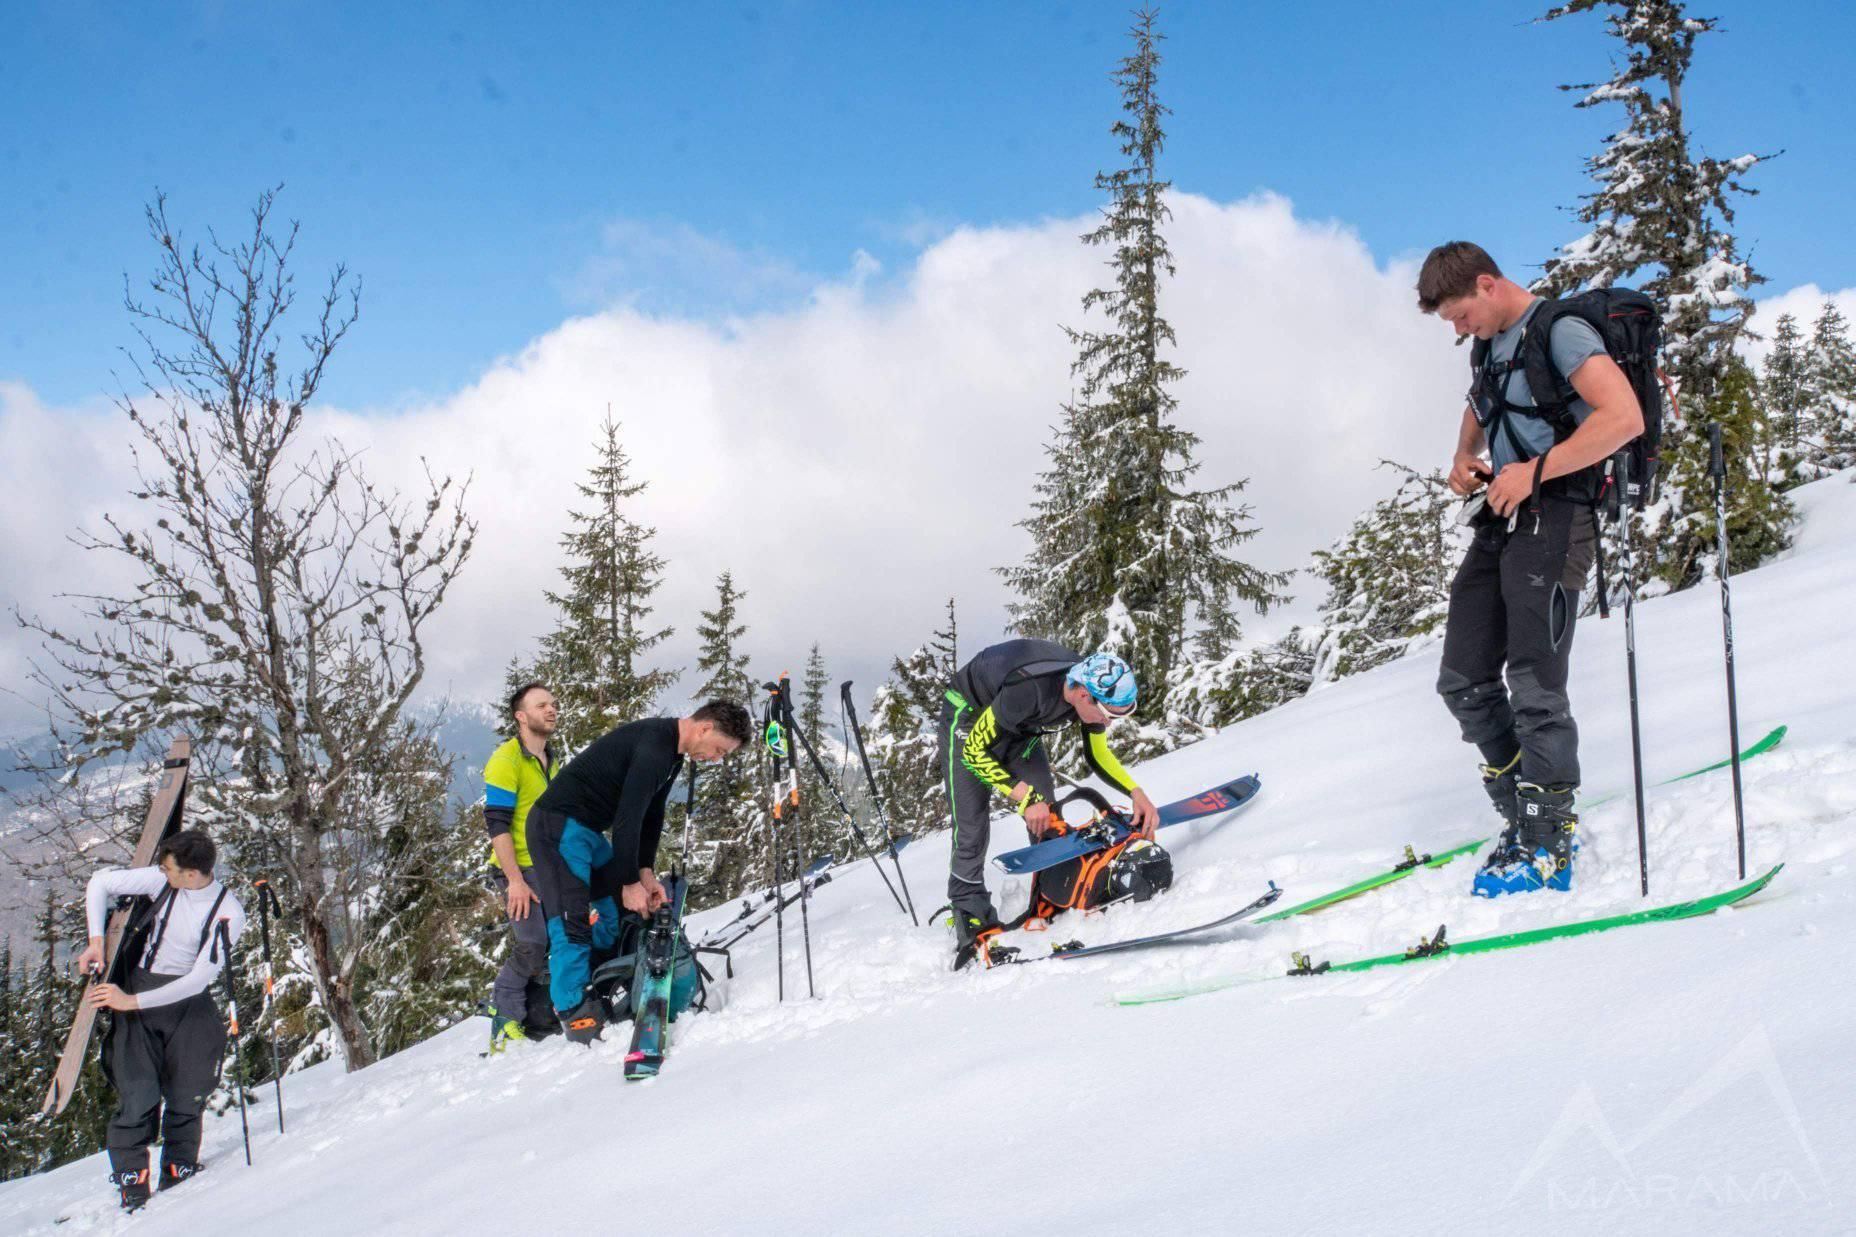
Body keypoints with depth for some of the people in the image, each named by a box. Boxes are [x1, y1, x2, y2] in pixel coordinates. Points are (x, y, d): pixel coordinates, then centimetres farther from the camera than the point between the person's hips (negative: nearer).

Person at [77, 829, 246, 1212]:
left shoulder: (229, 913, -16)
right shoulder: (162, 880, -10)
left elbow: (200, 978, -18)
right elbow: (101, 882, 3)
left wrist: (132, 1001, -19)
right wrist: (96, 940, -7)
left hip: (189, 1000, 0)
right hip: (135, 996, 0)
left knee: (186, 1096, -3)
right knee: (139, 1095, -11)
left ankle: (179, 1173, 14)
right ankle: (131, 1181, -2)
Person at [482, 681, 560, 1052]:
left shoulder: (551, 763, 17)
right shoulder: (506, 760, -9)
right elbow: (497, 823, -16)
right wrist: (515, 879, -21)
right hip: (519, 870, -8)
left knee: (551, 947, 3)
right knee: (531, 945, -16)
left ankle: (540, 1022, 11)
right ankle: (505, 1017, 1)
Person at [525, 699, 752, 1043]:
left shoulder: (672, 754, 8)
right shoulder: (653, 744, -24)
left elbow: (651, 816, 13)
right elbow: (628, 816, -26)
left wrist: (646, 872, 2)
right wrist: (630, 882, -21)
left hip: (589, 830, 11)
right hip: (559, 824, -11)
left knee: (618, 915, 12)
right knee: (572, 921, -15)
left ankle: (606, 999, 18)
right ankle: (576, 1014, -13)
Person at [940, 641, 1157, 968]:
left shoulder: (1093, 689, -22)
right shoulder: (1028, 689, -43)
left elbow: (1097, 755, -3)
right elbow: (974, 751, -31)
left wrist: (1136, 792, -18)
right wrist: (1025, 798, -33)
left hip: (1019, 726, 6)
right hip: (969, 718, -6)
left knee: (1046, 818, -5)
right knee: (972, 830, -13)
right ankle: (974, 926, -7)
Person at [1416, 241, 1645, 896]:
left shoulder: (1559, 331, -8)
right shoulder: (1494, 346, 20)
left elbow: (1624, 417, -21)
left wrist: (1534, 471, -20)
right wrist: (1463, 461, 14)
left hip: (1552, 516, -9)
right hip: (1499, 520, 9)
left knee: (1534, 683, -12)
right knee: (1464, 683, 7)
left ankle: (1547, 847, -5)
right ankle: (1524, 815, 17)